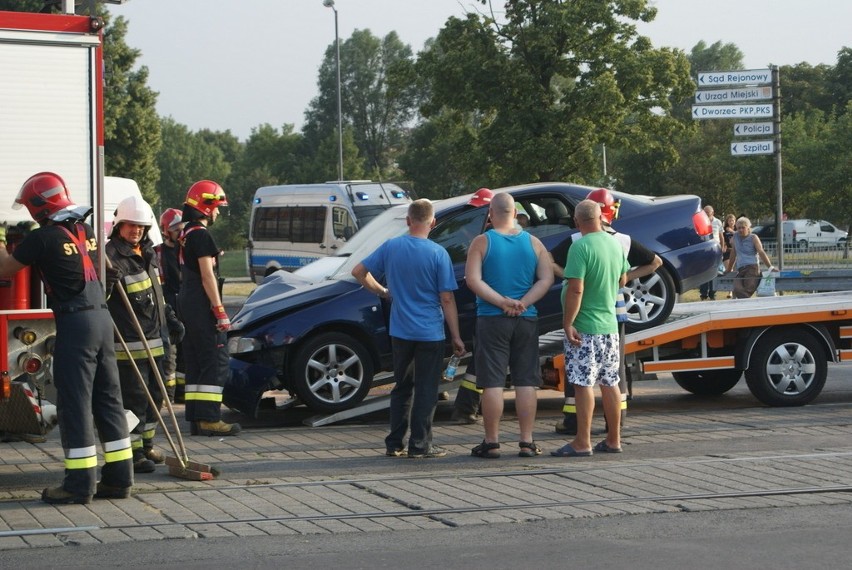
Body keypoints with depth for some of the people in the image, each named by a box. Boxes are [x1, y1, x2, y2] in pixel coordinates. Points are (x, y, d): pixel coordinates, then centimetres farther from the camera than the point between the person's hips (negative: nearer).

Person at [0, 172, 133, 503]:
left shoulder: (43, 238, -9)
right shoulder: (86, 232, 13)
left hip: (74, 324, -7)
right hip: (101, 318, 7)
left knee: (75, 402, -3)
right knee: (107, 399, 11)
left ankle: (80, 483, -2)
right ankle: (118, 479, 14)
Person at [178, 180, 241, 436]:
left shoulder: (186, 234, 16)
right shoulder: (201, 235, -14)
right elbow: (207, 276, -18)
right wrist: (220, 310, -18)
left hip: (186, 303, 10)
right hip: (202, 305, -10)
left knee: (195, 363, 10)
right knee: (216, 362, -10)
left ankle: (196, 418, 10)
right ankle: (209, 418, -14)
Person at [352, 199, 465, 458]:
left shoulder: (391, 247, -2)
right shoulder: (438, 254, -11)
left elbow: (358, 272, 4)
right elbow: (447, 299, -10)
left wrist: (382, 291, 16)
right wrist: (456, 337, -4)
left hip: (400, 331, 4)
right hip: (430, 332, -4)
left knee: (402, 387, 15)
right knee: (426, 390, 4)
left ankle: (394, 444, 15)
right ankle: (420, 445, 5)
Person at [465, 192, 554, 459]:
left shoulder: (482, 242, -4)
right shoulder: (533, 243, 5)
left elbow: (473, 280, -14)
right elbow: (546, 279, -1)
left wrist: (503, 302, -14)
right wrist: (522, 304, -9)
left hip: (492, 320, -3)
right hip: (527, 321, 3)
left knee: (492, 382, 0)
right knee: (526, 381, 7)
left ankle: (491, 442, 2)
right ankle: (527, 442, 6)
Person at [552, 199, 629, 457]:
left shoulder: (580, 247, -17)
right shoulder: (615, 243, 7)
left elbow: (576, 289, -22)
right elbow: (622, 280, 19)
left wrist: (568, 323, -18)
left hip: (585, 327, -7)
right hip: (610, 324, 8)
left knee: (583, 384, -4)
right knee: (610, 383, 12)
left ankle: (582, 443, -3)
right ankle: (613, 440, 18)